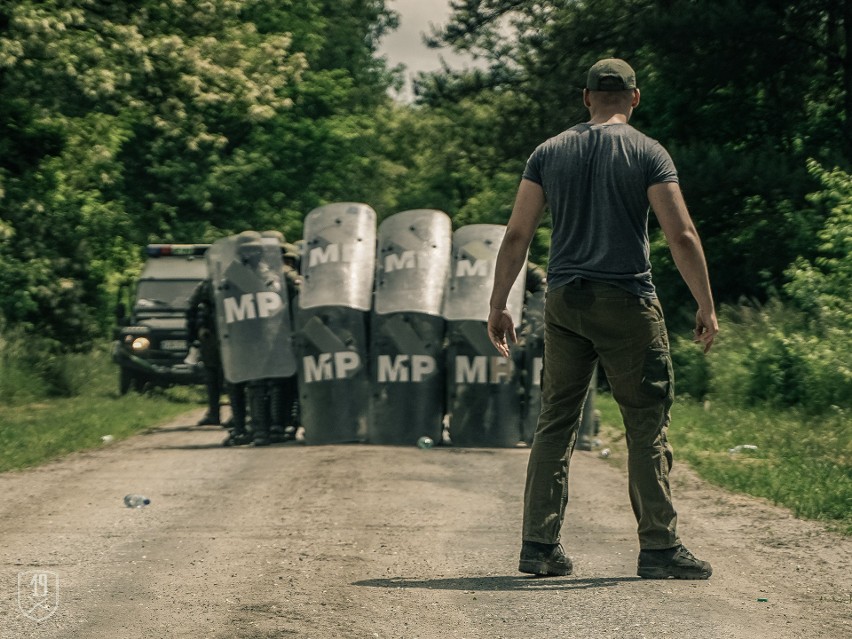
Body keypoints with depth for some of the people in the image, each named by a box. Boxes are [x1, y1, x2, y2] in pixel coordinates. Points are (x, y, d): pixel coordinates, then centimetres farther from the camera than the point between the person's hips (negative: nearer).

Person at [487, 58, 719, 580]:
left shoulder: (549, 153, 9)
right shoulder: (648, 154, -2)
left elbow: (517, 235, 6)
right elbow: (682, 235, -8)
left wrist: (499, 306, 10)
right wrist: (707, 307, -4)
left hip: (564, 302, 4)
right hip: (628, 302, -4)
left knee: (556, 424, 8)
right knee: (648, 425, 1)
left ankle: (540, 545, 6)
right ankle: (659, 546, -1)